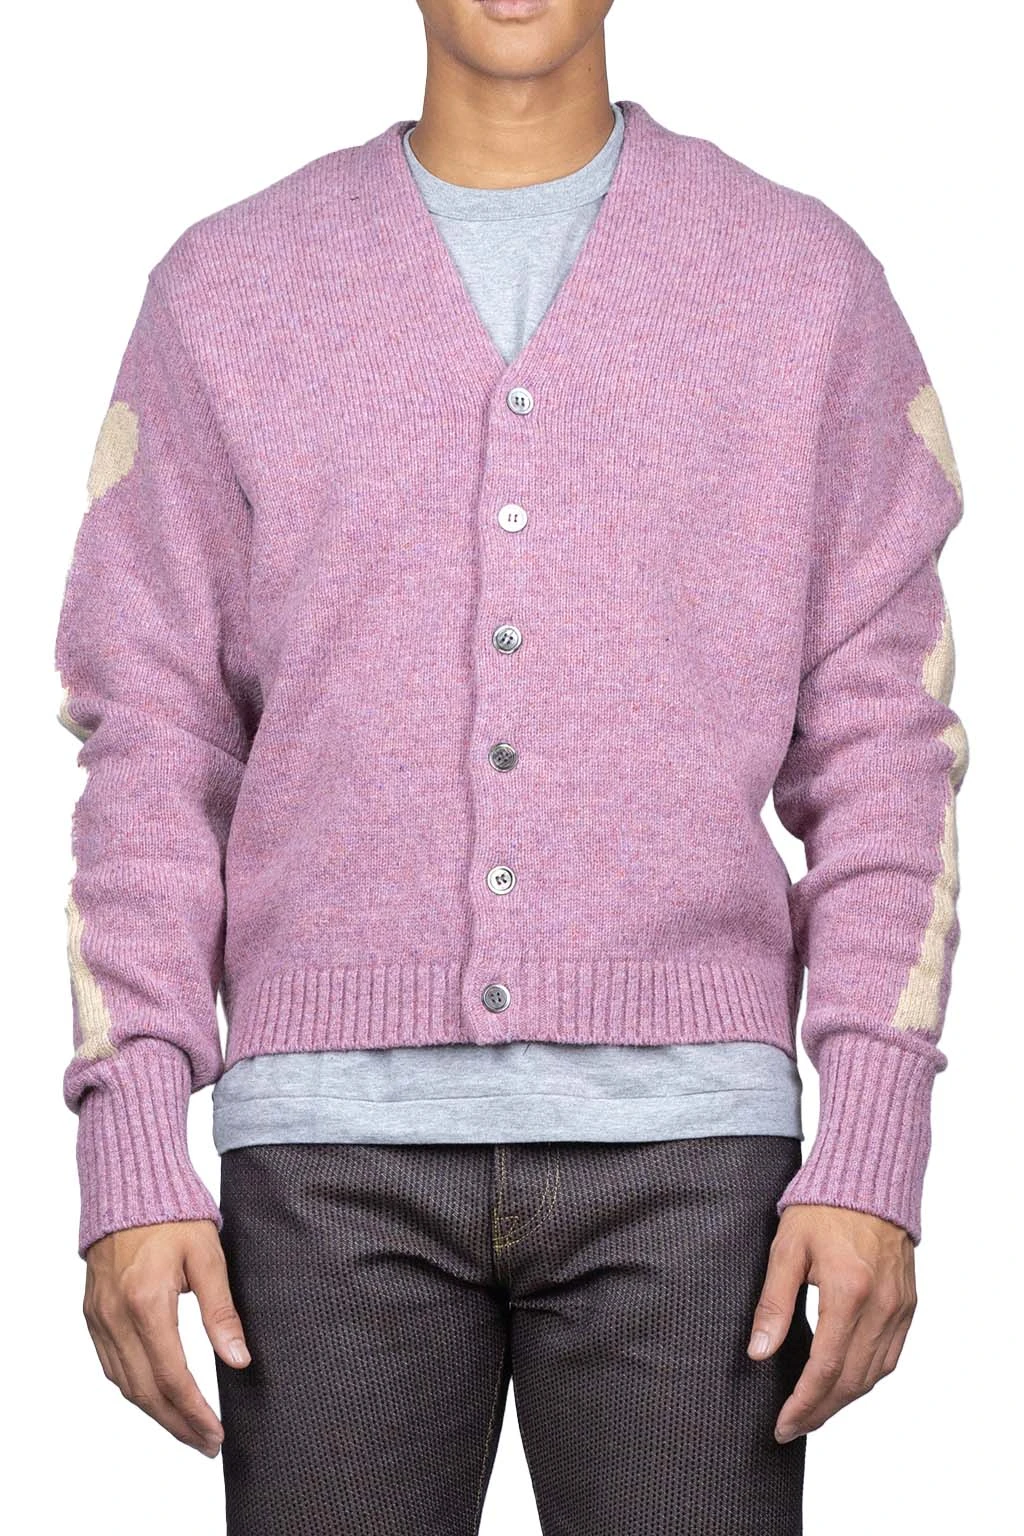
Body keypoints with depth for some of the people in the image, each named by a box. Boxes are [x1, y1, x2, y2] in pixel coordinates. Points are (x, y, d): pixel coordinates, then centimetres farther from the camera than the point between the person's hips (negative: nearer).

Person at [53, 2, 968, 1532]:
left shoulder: (806, 280, 7)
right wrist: (128, 1162, -4)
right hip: (338, 1146, 1)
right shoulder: (228, 289, 8)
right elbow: (153, 747, 6)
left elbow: (879, 744, 4)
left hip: (681, 1137, 0)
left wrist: (876, 1161, -6)